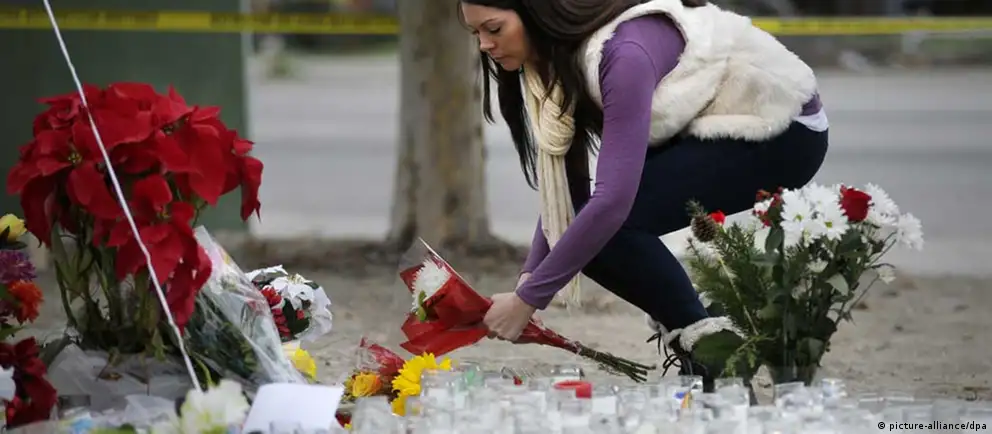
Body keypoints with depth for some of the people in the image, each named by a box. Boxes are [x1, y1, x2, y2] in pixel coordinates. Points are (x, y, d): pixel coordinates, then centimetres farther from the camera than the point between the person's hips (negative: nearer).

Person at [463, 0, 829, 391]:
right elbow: (566, 186, 0)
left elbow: (613, 198, -36)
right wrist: (527, 278, -13)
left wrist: (528, 299, -32)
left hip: (785, 134, -9)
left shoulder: (623, 53, -31)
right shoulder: (557, 55, -3)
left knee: (611, 225, -23)